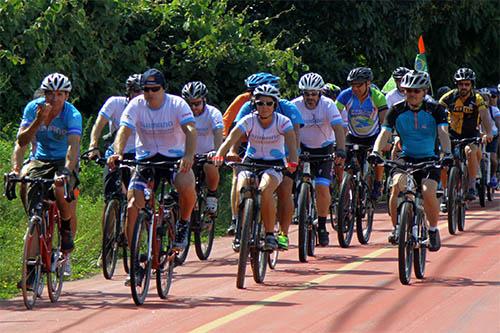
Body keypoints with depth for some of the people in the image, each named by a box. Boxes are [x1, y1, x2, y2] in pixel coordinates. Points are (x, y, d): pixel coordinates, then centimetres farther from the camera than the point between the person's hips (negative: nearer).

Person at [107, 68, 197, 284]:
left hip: (174, 157, -2)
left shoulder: (177, 104, -12)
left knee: (187, 186, -34)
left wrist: (189, 156, -46)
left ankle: (183, 224, -1)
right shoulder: (136, 106, -8)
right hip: (146, 159, 2)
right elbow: (124, 131, -21)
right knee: (133, 205, -15)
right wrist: (117, 153, -42)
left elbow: (190, 130, -26)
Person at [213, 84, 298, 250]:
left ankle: (270, 234, -19)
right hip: (251, 162, 2)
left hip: (274, 165, -2)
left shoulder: (282, 121, -12)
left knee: (264, 190, -32)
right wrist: (219, 155, -43)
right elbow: (231, 138, -23)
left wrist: (292, 162, -48)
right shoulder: (249, 120, -10)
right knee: (241, 191, -26)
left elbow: (291, 143, -28)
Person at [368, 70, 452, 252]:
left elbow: (443, 133, -20)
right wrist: (376, 152, -33)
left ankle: (433, 230, 0)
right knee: (397, 184, -30)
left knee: (428, 192, -26)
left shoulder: (435, 109, -7)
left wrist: (447, 153, -39)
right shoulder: (397, 110, -3)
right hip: (406, 157, 1)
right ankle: (396, 227, -13)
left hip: (428, 159, -1)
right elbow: (385, 133, -13)